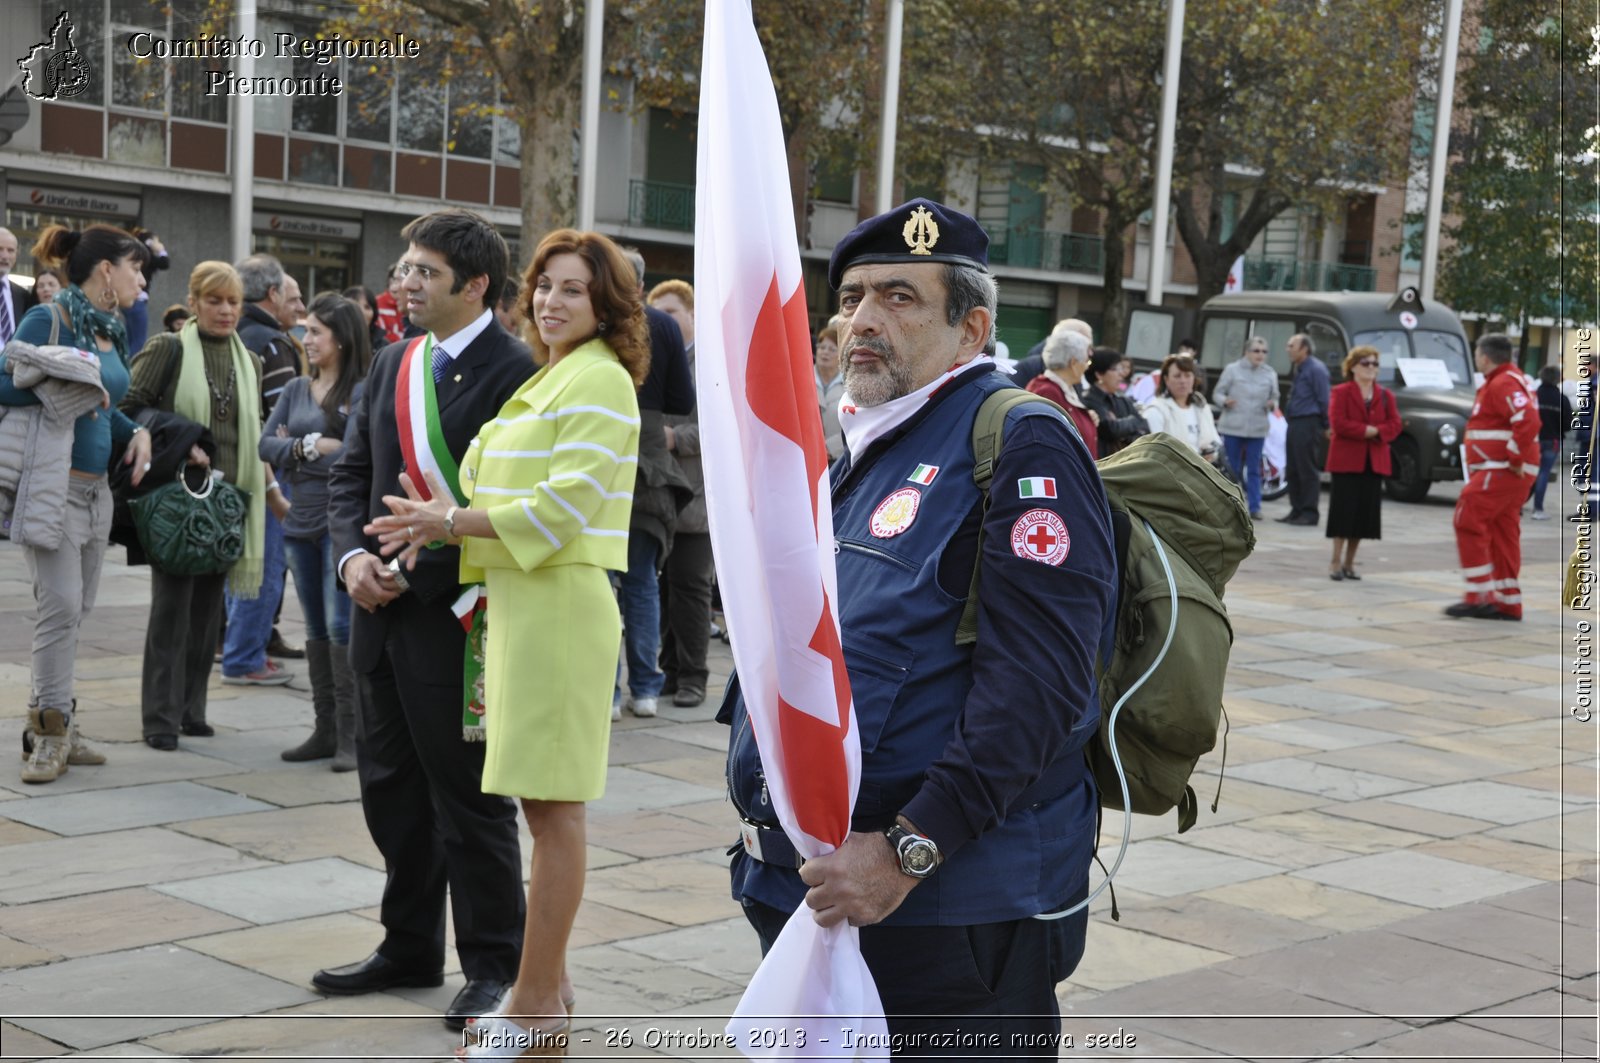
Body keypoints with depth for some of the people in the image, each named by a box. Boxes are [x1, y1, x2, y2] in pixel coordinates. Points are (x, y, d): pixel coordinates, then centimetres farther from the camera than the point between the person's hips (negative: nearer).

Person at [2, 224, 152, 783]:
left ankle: (52, 728, 19)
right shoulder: (48, 320, -9)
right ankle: (49, 730, 0)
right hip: (53, 482, -8)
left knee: (75, 609, 11)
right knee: (60, 604, -10)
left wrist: (136, 432, 7)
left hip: (96, 487, 8)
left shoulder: (113, 331, 14)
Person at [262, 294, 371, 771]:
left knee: (342, 627, -8)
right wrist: (314, 446, -10)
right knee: (316, 630, 11)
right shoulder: (296, 389, 13)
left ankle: (351, 735, -3)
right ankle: (325, 729, 18)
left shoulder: (364, 391, -7)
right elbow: (267, 445, 6)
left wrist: (294, 450, -8)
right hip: (301, 521, 7)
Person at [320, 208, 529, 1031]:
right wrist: (353, 554, -3)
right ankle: (410, 948, 30)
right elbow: (351, 471, 15)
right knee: (391, 787, 16)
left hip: (454, 614, -8)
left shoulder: (513, 372, -13)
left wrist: (414, 569, -18)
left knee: (470, 798, 3)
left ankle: (492, 965, 16)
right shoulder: (393, 364, 12)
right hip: (382, 607, 8)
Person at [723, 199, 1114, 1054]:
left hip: (949, 913, -8)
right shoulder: (860, 452, 16)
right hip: (815, 894, 9)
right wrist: (758, 802, 14)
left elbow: (1035, 684, -22)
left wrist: (907, 849, -24)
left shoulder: (1020, 447, -13)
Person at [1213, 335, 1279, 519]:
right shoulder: (1232, 369, 0)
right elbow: (1217, 393, 3)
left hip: (1257, 429, 2)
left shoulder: (1270, 374, 9)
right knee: (1232, 468, 5)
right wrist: (1225, 401, -19)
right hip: (1233, 427, -2)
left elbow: (1274, 397, 14)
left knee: (1254, 470, 2)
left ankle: (1255, 507, 2)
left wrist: (1273, 404, -10)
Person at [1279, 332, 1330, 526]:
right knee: (1294, 470, 12)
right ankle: (1297, 510, 18)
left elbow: (1324, 399, -13)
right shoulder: (1299, 369, 18)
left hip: (1307, 424, -10)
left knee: (1307, 470, -7)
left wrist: (1325, 425, -10)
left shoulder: (1316, 369, -11)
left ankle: (1310, 513, -4)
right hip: (1295, 423, 10)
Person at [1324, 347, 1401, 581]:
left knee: (1364, 513, 4)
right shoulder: (1340, 393, 0)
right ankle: (1336, 561, 3)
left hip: (1374, 462, 4)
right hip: (1346, 460, -4)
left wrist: (1376, 432, -16)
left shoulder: (1386, 396, 12)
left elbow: (1394, 425, 3)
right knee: (1344, 510, -4)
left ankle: (1349, 563, 13)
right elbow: (1339, 423, -12)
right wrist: (1368, 430, -15)